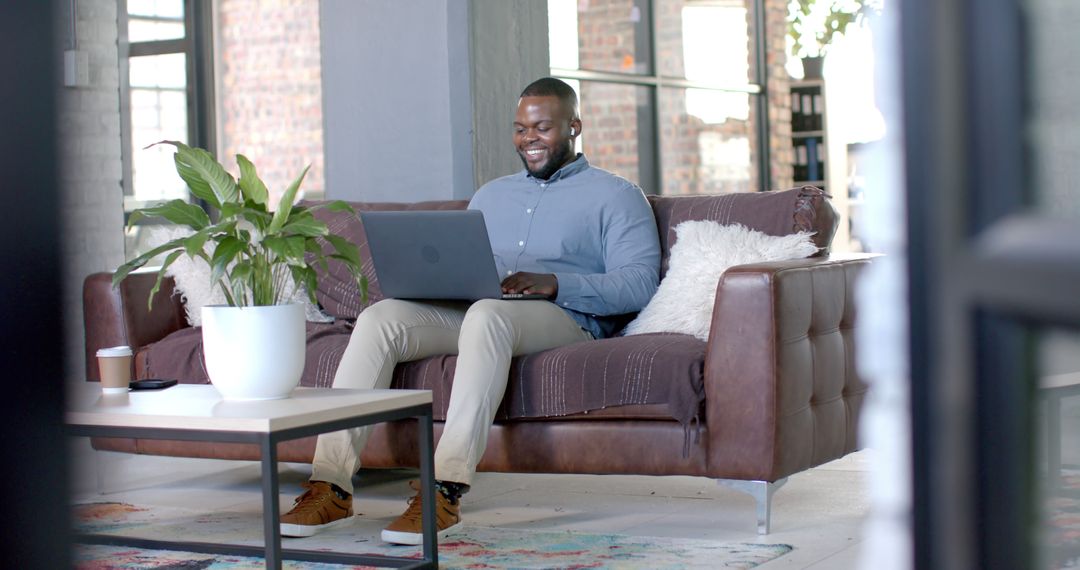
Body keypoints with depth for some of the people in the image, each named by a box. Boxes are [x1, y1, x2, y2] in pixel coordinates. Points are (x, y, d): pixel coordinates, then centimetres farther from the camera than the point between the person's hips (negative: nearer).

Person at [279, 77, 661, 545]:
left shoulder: (615, 196, 11)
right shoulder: (492, 195, 30)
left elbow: (639, 283, -3)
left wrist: (553, 284, -18)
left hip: (563, 315, -5)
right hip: (466, 309, 5)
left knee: (487, 314, -40)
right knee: (379, 318, -23)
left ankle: (445, 492, -47)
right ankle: (331, 486, -32)